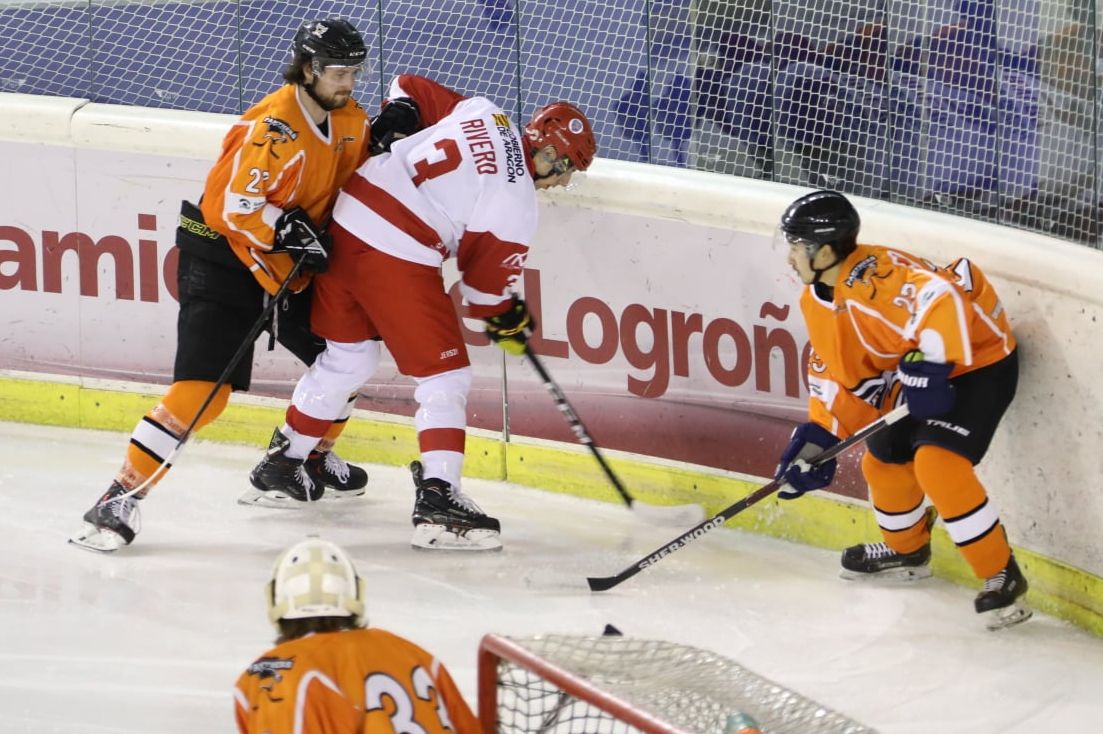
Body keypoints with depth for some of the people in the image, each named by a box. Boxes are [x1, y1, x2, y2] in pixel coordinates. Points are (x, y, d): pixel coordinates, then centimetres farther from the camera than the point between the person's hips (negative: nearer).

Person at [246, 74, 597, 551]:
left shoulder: (482, 113, 8)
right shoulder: (517, 206, -8)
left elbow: (407, 89, 18)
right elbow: (486, 283, 2)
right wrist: (508, 322, 18)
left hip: (347, 220, 8)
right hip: (398, 260, -8)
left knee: (347, 355, 25)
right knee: (444, 376, 1)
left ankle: (282, 461, 35)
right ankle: (437, 497, -9)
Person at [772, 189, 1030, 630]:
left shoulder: (875, 277, -32)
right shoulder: (818, 301, 2)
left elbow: (943, 299, -44)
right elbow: (836, 372, 10)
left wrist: (930, 371, -42)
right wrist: (818, 436, 2)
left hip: (978, 360, -11)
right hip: (920, 370, 11)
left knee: (936, 464, -25)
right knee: (883, 462, 17)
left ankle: (1001, 574, -16)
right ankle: (906, 550, 45)